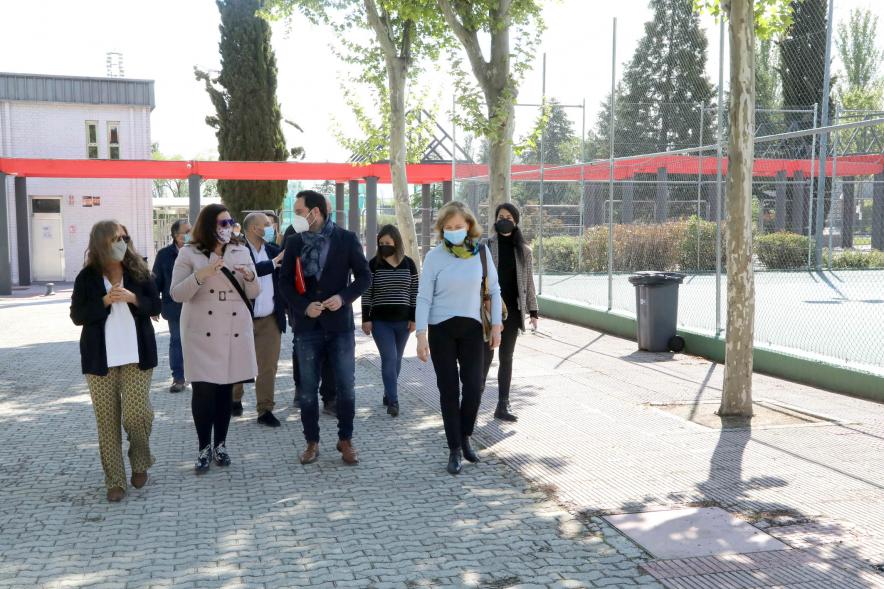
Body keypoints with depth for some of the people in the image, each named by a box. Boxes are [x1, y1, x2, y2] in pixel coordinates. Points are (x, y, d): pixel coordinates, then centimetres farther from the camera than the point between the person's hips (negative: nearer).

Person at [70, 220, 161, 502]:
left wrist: (133, 298, -14)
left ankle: (140, 463, 22)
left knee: (136, 414, -7)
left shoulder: (139, 270, 3)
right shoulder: (87, 277, 0)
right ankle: (115, 480, 11)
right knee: (107, 420, 2)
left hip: (137, 354, 0)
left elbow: (155, 306, 5)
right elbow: (77, 315, -2)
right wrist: (105, 301, -16)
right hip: (100, 358, 0)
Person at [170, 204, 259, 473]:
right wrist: (201, 275, -22)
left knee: (226, 389, 7)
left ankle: (220, 444, 20)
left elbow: (253, 294, 7)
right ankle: (204, 448, 9)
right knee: (203, 390, -5)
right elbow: (176, 294, -7)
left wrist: (250, 277, -14)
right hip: (201, 334, -3)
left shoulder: (241, 252, 7)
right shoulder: (189, 253, -2)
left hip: (235, 333, 3)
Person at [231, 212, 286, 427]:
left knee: (268, 365, 1)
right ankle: (235, 399, 36)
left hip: (270, 320, 3)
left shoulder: (274, 251, 5)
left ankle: (265, 410, 8)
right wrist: (274, 263, -25)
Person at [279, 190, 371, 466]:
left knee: (346, 387, 2)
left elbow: (364, 275, 1)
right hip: (307, 326, 2)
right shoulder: (294, 242, 5)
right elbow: (285, 282, 5)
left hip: (340, 324, -1)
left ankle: (345, 440, 17)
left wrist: (344, 297, -14)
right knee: (308, 389, 7)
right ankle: (312, 442, 18)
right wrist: (304, 306, -11)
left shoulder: (347, 239, -1)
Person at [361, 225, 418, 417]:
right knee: (389, 358, -11)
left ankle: (388, 394, 26)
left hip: (403, 321, 2)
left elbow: (414, 293, 6)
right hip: (380, 321, -2)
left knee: (396, 359, 10)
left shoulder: (409, 264, 4)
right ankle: (393, 400, -11)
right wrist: (366, 319, -5)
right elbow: (367, 293, 0)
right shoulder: (374, 264, -1)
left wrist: (413, 318, 1)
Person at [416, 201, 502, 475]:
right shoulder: (435, 255, -7)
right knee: (449, 389, 2)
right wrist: (421, 335, -11)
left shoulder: (481, 252, -2)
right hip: (441, 329, -1)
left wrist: (496, 325, 3)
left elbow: (494, 290, 6)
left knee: (474, 386, -2)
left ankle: (465, 437, 23)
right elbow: (424, 297, -6)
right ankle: (455, 449, 12)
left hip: (472, 329, 2)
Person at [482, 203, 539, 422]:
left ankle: (502, 406, 12)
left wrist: (533, 311, 5)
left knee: (506, 358, 7)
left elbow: (528, 283, 9)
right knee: (486, 355, -2)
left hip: (512, 311, 3)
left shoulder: (523, 250, 7)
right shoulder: (485, 247, -1)